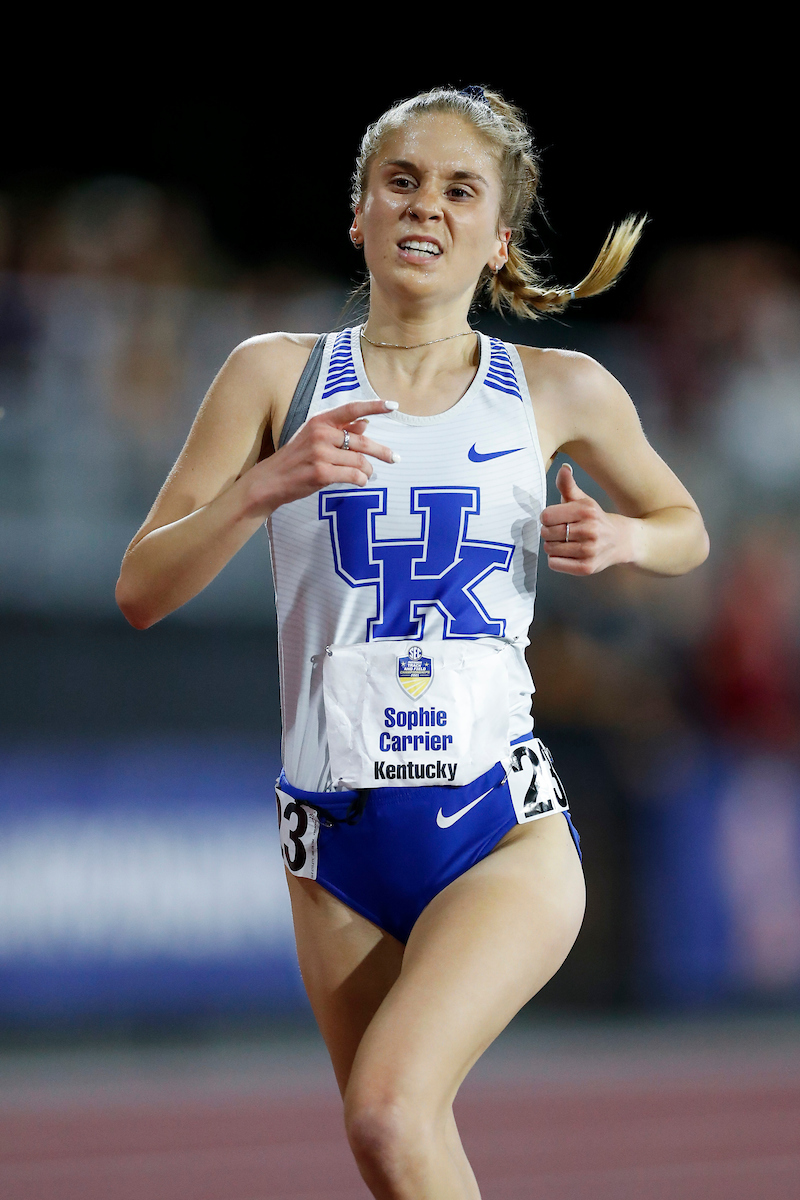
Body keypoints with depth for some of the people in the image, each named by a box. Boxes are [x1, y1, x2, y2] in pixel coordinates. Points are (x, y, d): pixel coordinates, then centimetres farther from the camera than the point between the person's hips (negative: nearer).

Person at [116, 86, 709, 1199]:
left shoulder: (562, 391, 4)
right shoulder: (280, 374, 2)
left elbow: (685, 529, 21)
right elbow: (142, 590, -1)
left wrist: (625, 538, -3)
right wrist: (269, 483, -18)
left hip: (502, 827, -2)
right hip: (334, 835, 2)